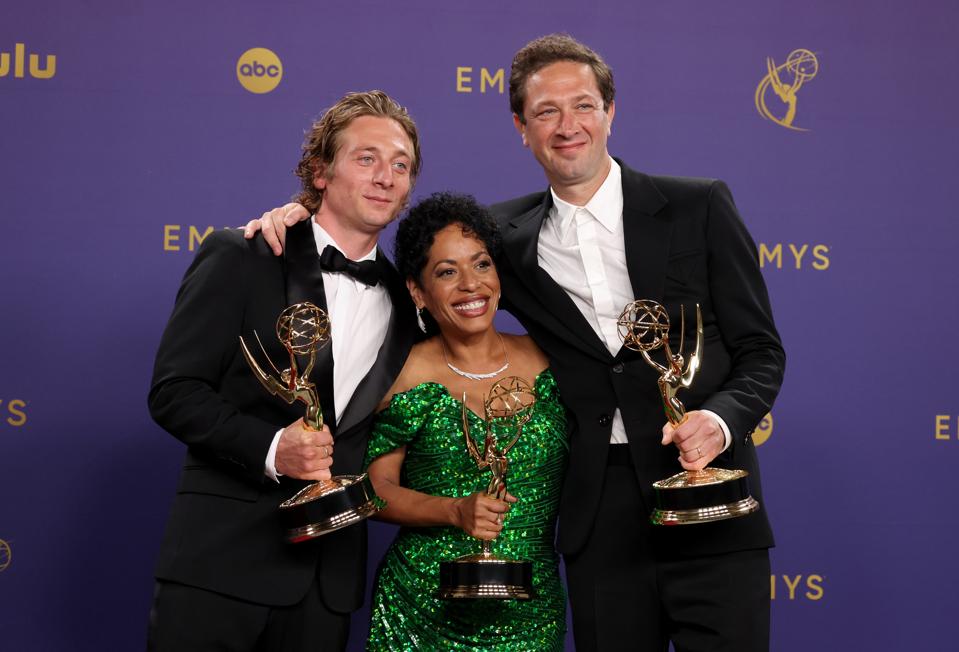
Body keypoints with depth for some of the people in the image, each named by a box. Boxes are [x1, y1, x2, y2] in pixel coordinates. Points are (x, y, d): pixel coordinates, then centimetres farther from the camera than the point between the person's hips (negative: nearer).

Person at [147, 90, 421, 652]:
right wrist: (270, 448, -19)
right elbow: (174, 392, -7)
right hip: (222, 559, -4)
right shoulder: (239, 259, -3)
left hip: (329, 576, 4)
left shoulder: (404, 300, 12)